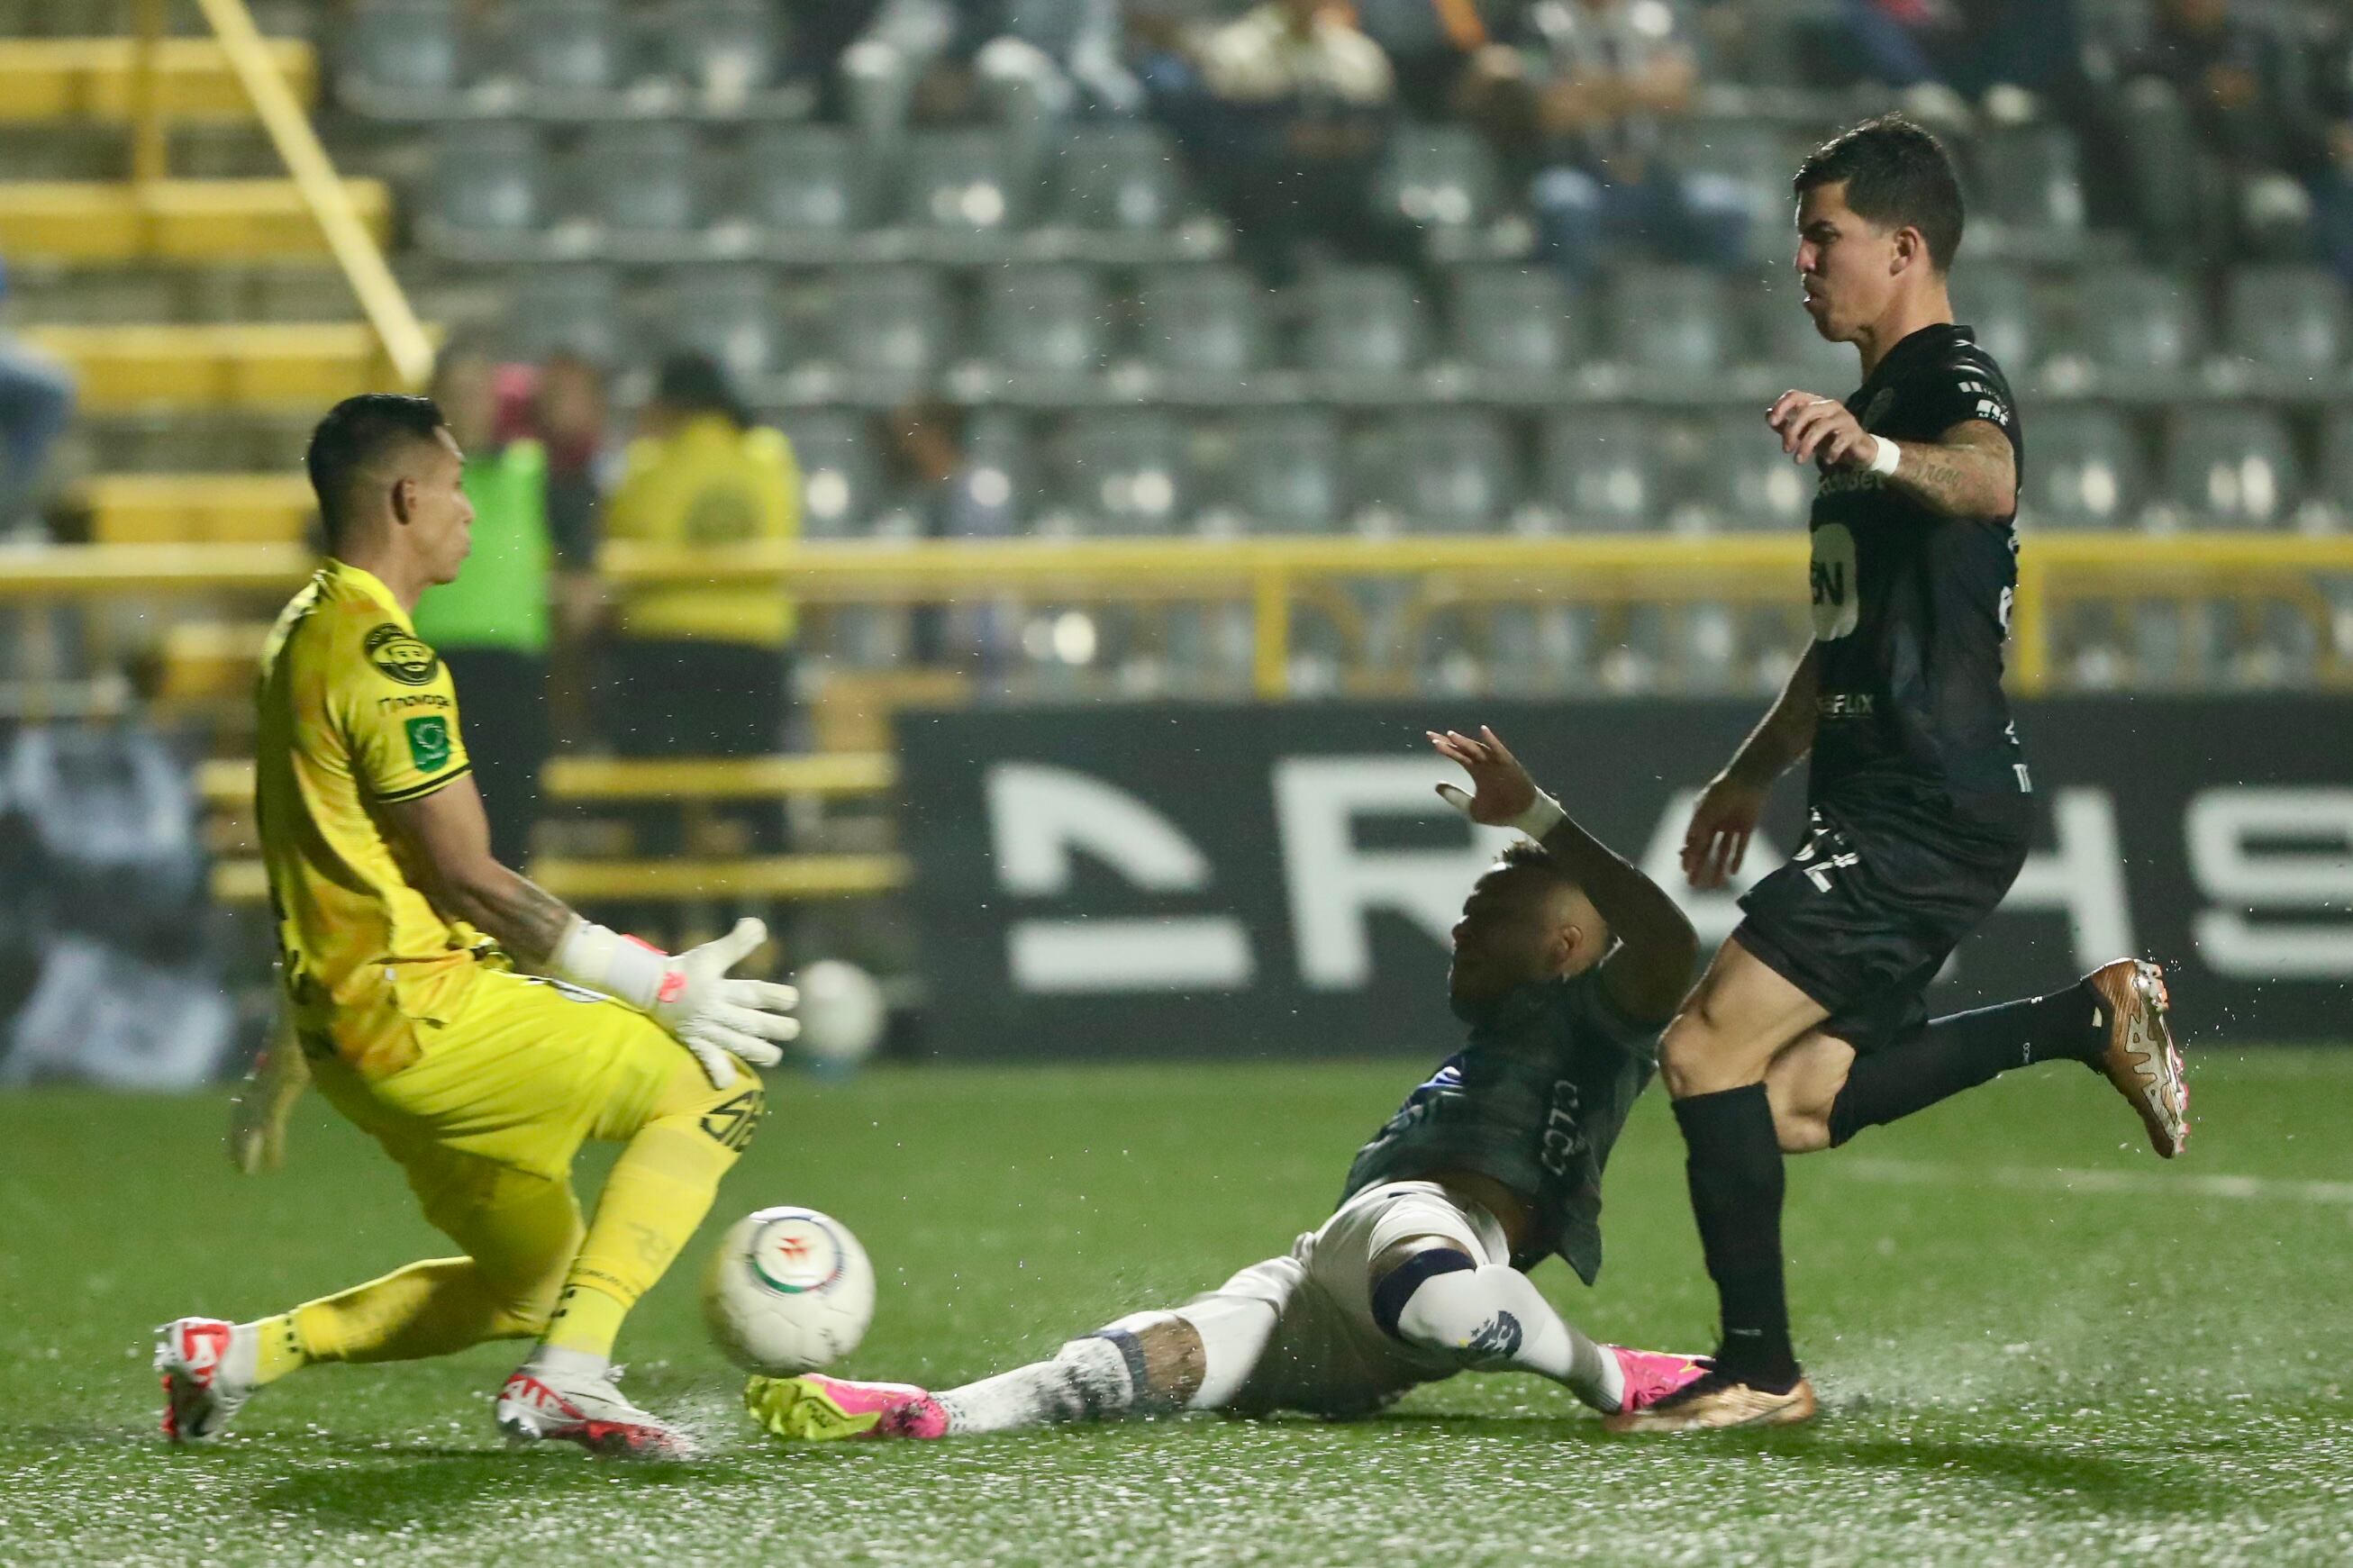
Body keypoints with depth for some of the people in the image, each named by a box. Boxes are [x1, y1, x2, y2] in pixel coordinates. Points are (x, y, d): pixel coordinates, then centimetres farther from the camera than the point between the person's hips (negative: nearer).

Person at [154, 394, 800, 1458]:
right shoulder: (384, 654, -15)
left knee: (534, 1283, 18)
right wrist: (659, 984, -15)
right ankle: (569, 1377, -17)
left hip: (347, 1026, 10)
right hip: (420, 1011, -10)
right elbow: (466, 877, -18)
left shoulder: (300, 636, 15)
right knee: (710, 1081, -10)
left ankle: (235, 1356, 16)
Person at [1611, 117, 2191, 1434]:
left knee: (1708, 1050, -15)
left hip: (1933, 811, -10)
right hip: (1892, 810, 10)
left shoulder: (1954, 380, -10)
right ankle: (2089, 1020, 12)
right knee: (1792, 1102, 6)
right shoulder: (1880, 402, 22)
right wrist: (1757, 770, 34)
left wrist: (1877, 452, -56)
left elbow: (1987, 481, -37)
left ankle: (1760, 1368, -9)